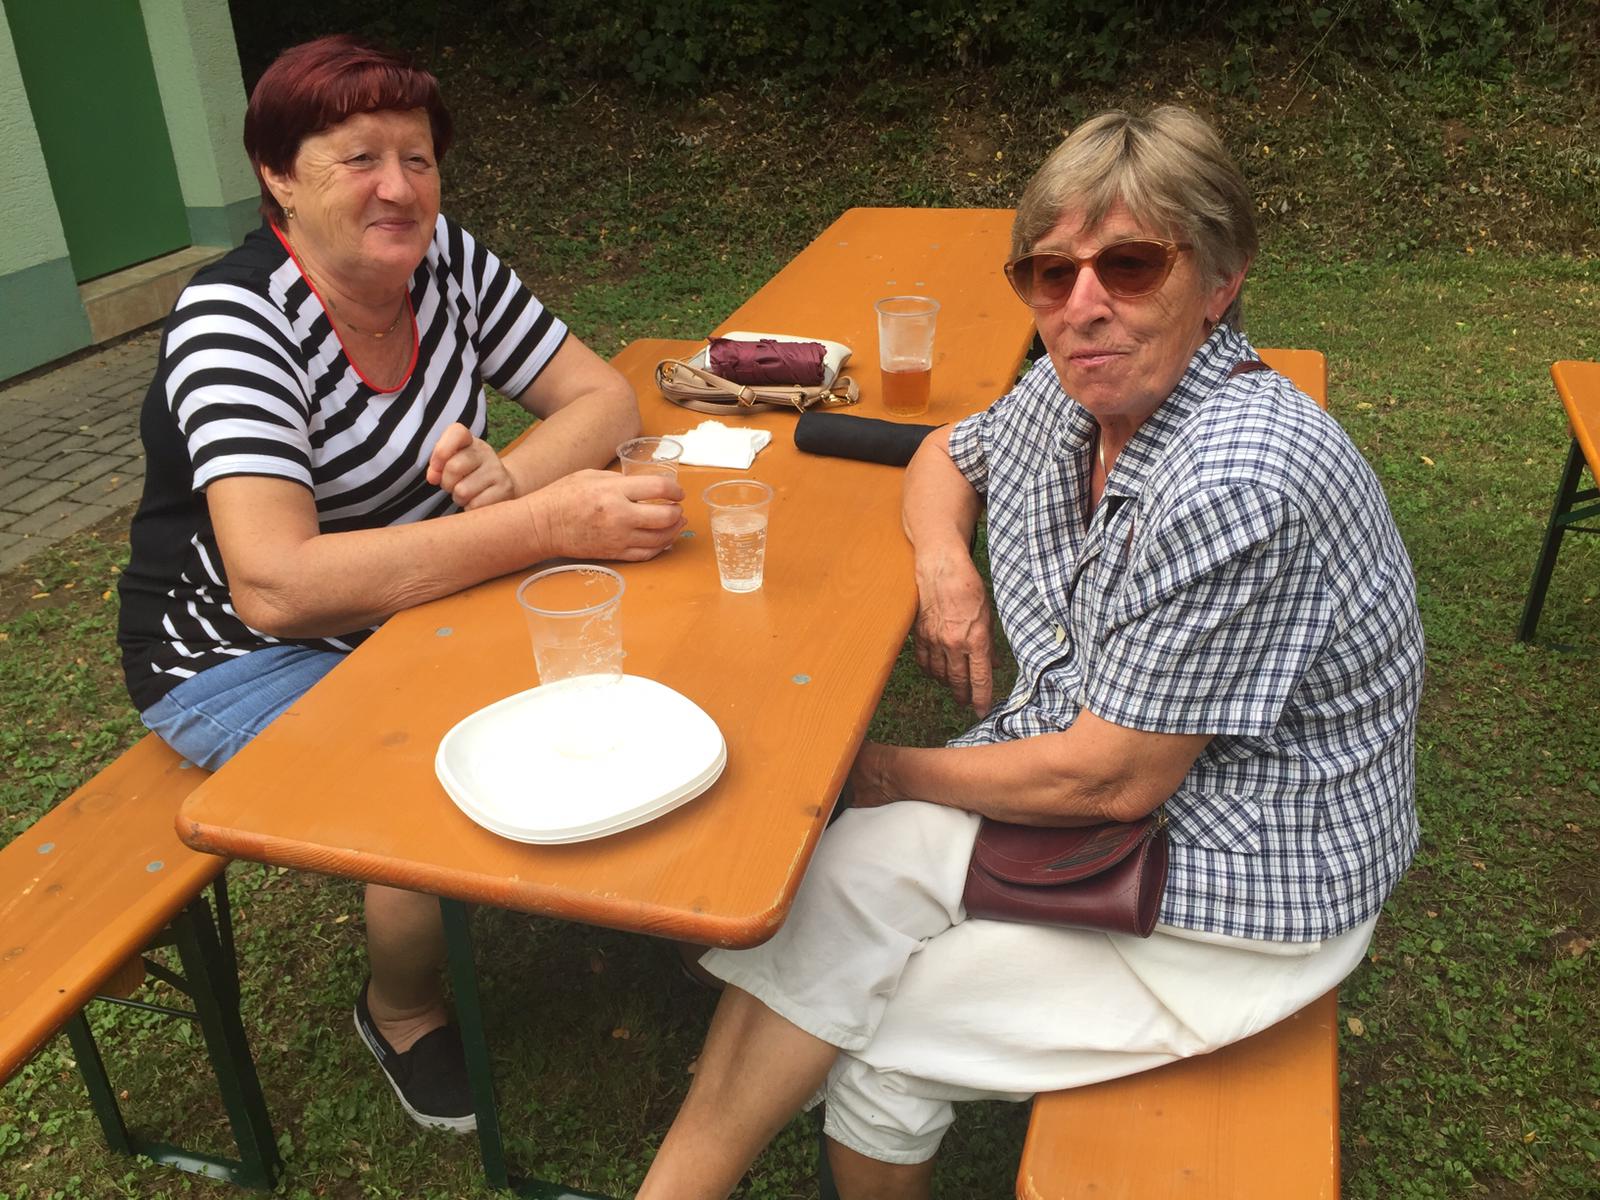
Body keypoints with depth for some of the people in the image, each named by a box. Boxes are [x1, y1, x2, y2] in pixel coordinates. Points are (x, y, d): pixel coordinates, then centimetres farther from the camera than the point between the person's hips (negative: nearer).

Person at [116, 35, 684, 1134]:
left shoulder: (443, 260, -8)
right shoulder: (234, 321, -26)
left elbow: (605, 397, -6)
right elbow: (275, 586, -38)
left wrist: (511, 477, -28)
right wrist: (548, 523, -44)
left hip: (408, 601, 6)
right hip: (242, 659, -5)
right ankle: (404, 1013, 5)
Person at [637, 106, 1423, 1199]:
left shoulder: (1236, 483, -31)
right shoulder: (1075, 396, -3)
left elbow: (1110, 779, -26)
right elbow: (948, 456, 18)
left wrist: (899, 773, -11)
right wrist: (945, 565, -5)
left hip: (1227, 899, -7)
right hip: (1086, 794, 8)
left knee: (876, 1044, -10)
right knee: (826, 878, -5)